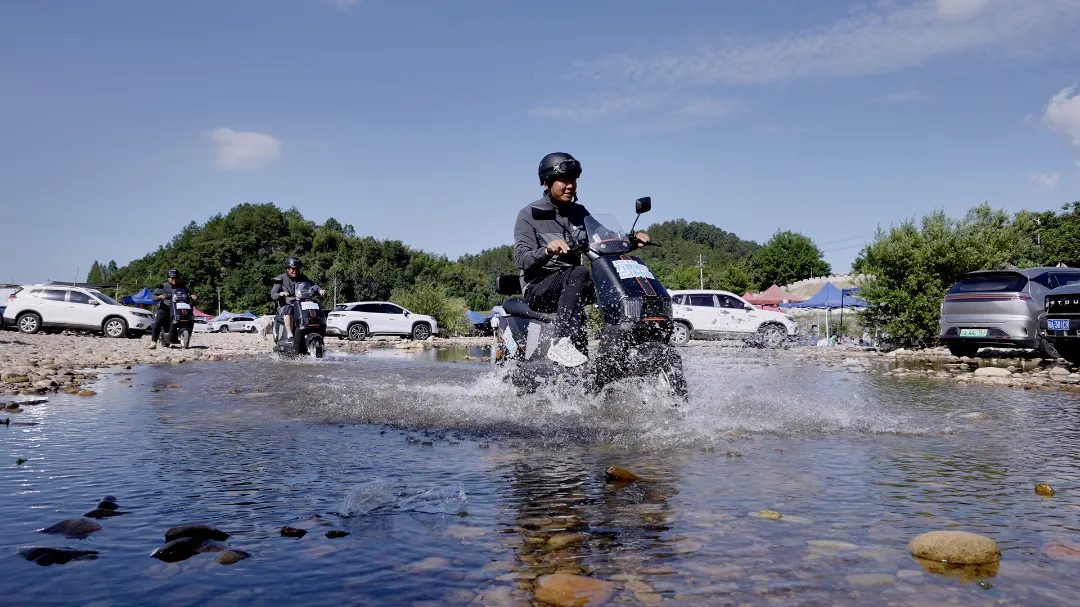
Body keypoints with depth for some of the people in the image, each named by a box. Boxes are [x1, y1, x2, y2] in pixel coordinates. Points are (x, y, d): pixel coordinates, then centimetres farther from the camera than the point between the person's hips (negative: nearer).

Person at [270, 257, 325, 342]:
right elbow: (273, 294, -6)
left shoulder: (303, 278, 14)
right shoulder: (281, 279, 3)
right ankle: (290, 335, -41)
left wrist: (320, 290, -20)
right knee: (289, 309, -38)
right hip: (285, 306, -4)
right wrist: (280, 294, -30)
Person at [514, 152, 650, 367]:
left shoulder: (579, 213, 15)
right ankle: (563, 343, -46)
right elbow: (521, 259, -14)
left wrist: (631, 238, -10)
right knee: (579, 274, -36)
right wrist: (547, 250, -35)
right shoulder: (529, 214, -3)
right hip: (538, 288, -6)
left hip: (570, 283, 6)